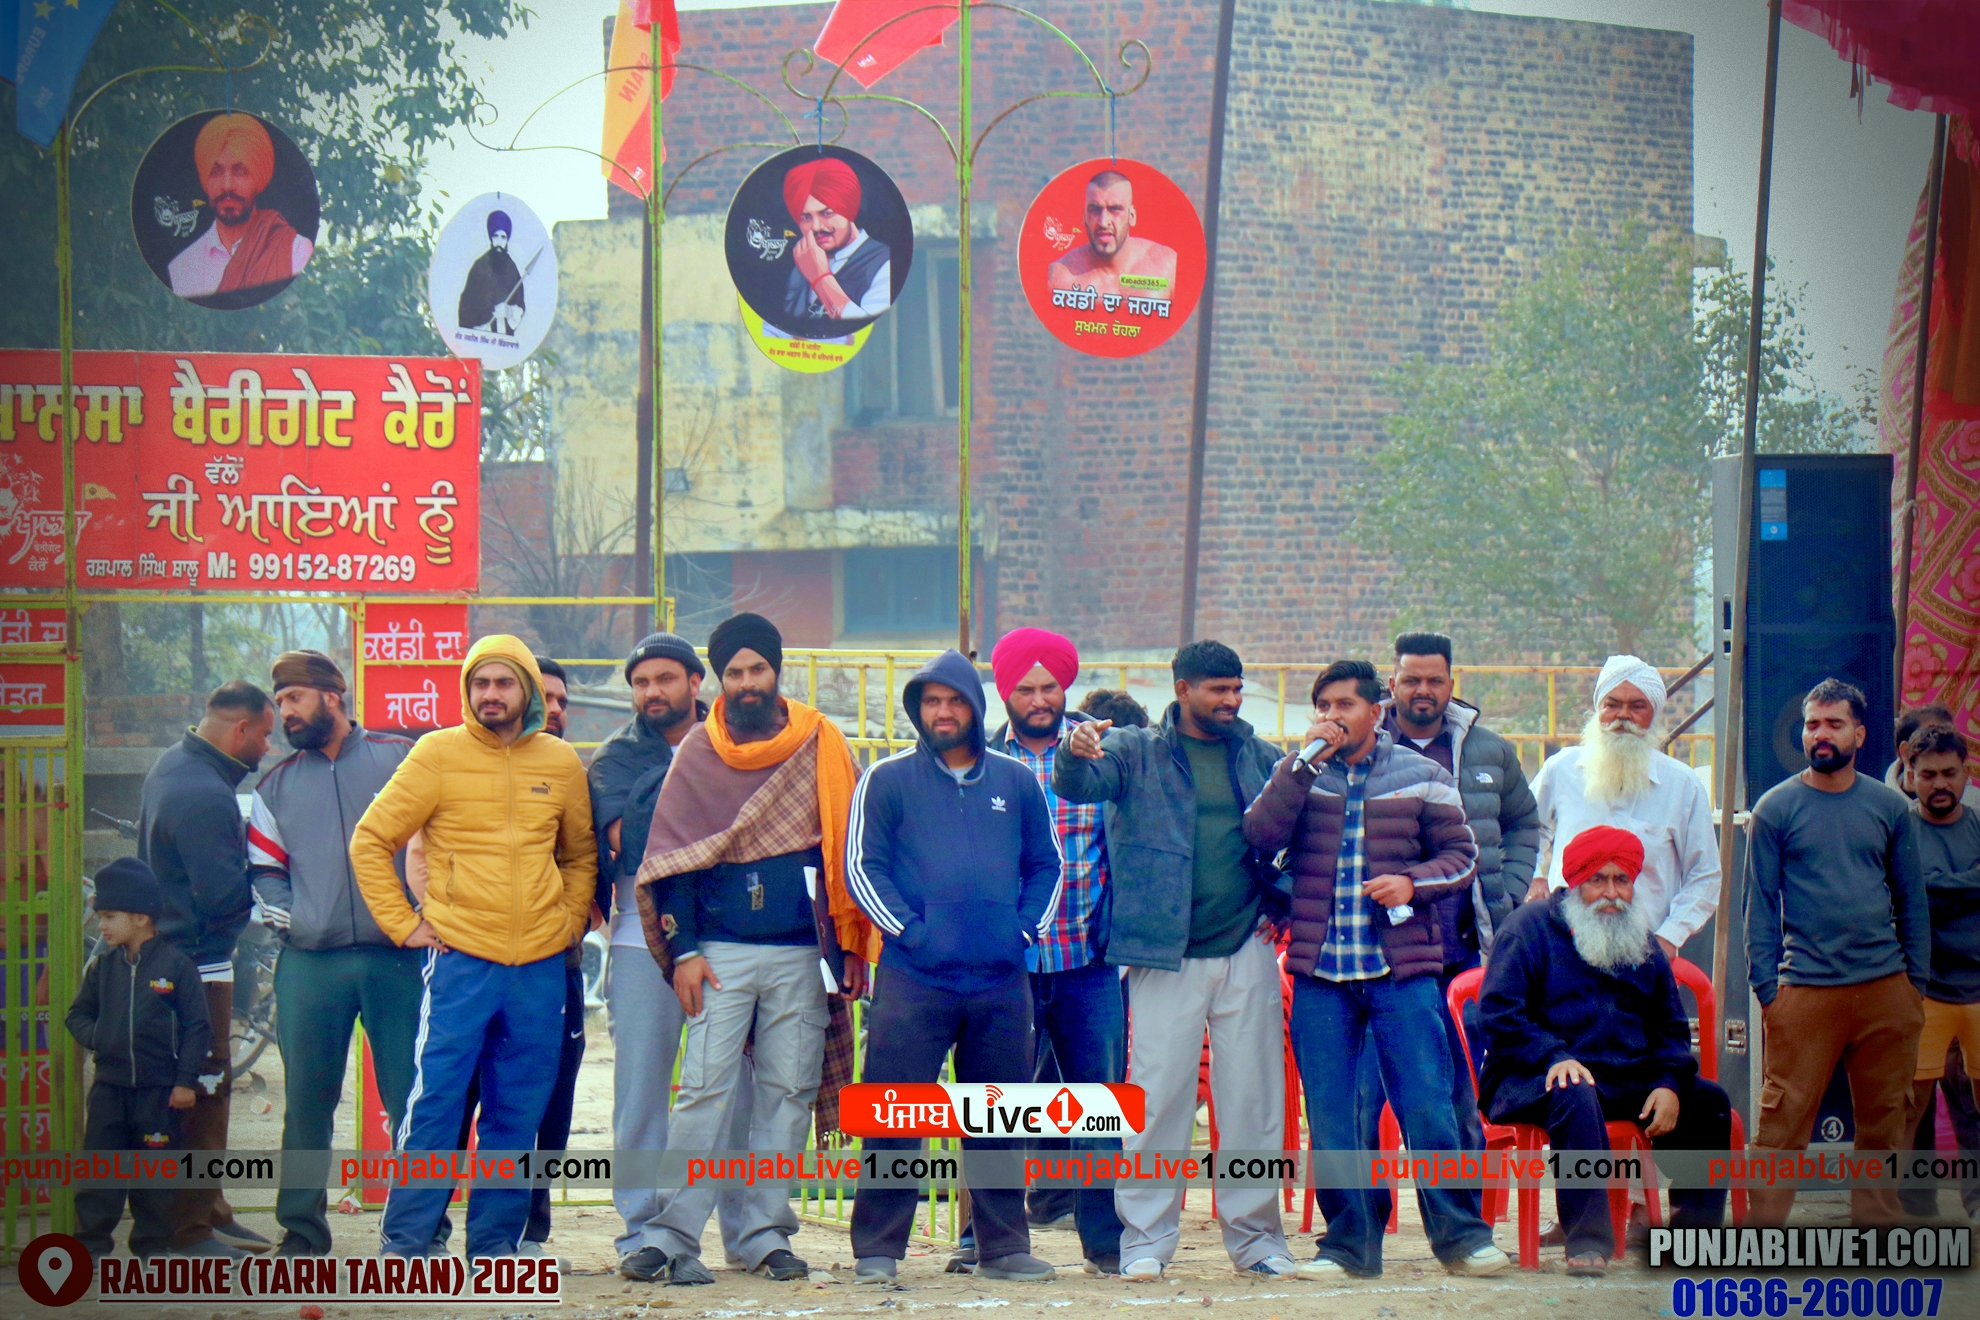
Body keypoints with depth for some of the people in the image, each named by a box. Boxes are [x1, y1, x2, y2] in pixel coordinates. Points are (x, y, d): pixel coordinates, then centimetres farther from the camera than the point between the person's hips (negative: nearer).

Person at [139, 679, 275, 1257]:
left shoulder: (174, 765, 10)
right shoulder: (205, 797, -24)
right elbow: (224, 893, -26)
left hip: (173, 956, 11)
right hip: (197, 964, -11)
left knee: (207, 1089, 17)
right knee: (204, 1094, -5)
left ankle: (208, 1212, 26)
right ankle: (190, 1230, 0)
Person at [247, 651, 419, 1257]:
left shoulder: (398, 758, 7)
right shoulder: (278, 784, 16)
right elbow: (262, 869, 18)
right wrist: (284, 915, 0)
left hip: (394, 956, -3)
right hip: (309, 962, 3)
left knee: (411, 1097, -1)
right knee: (306, 1099, 3)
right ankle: (302, 1232, 10)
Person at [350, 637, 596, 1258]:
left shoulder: (561, 763, 10)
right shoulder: (439, 753, 0)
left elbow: (581, 854, 24)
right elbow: (370, 840, 2)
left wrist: (571, 921, 10)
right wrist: (401, 923, -3)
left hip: (540, 967, 3)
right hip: (459, 960, -3)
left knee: (517, 1118, 5)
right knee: (434, 1105, -7)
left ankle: (496, 1242, 13)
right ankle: (405, 1242, 0)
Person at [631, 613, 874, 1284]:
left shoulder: (822, 745, 6)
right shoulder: (698, 752, 6)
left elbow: (848, 844, 8)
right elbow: (674, 855, 5)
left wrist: (849, 945, 3)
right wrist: (684, 949, -4)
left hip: (803, 953, 1)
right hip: (722, 951, -1)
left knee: (788, 1093, 3)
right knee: (704, 1088, -7)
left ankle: (765, 1235, 9)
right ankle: (673, 1235, -8)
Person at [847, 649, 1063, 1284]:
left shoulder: (1016, 781, 12)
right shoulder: (888, 780, 3)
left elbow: (1045, 864, 18)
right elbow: (861, 865, 0)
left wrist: (1026, 927, 4)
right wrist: (906, 928, -10)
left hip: (1002, 981, 3)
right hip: (913, 978, -3)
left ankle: (1004, 1244, 17)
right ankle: (876, 1248, 0)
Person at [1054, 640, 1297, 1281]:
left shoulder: (1259, 757, 13)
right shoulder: (1138, 751, 3)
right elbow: (1079, 785, -14)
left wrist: (1280, 904, 9)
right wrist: (1076, 754, -38)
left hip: (1246, 953, 3)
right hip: (1166, 957, -3)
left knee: (1254, 1098, 5)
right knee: (1158, 1096, -5)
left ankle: (1256, 1236, 14)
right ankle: (1146, 1239, 1)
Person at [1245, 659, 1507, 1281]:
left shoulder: (1422, 776, 8)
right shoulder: (1297, 775, 10)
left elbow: (1461, 856, 9)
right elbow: (1260, 836, -6)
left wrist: (1413, 882, -10)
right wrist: (1306, 759, -11)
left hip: (1403, 971, -2)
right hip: (1320, 972, 2)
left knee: (1426, 1107, -5)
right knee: (1329, 1117, 3)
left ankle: (1461, 1235, 5)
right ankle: (1348, 1242, 12)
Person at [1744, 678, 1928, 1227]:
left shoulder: (1889, 806, 9)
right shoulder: (1777, 807, 2)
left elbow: (1912, 900, 13)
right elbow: (1760, 905, 1)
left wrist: (1917, 981, 6)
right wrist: (1766, 988, -6)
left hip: (1886, 990, 3)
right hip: (1804, 991, -3)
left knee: (1885, 1119, 7)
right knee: (1783, 1119, -6)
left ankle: (1877, 1224, 16)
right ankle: (1762, 1229, -2)